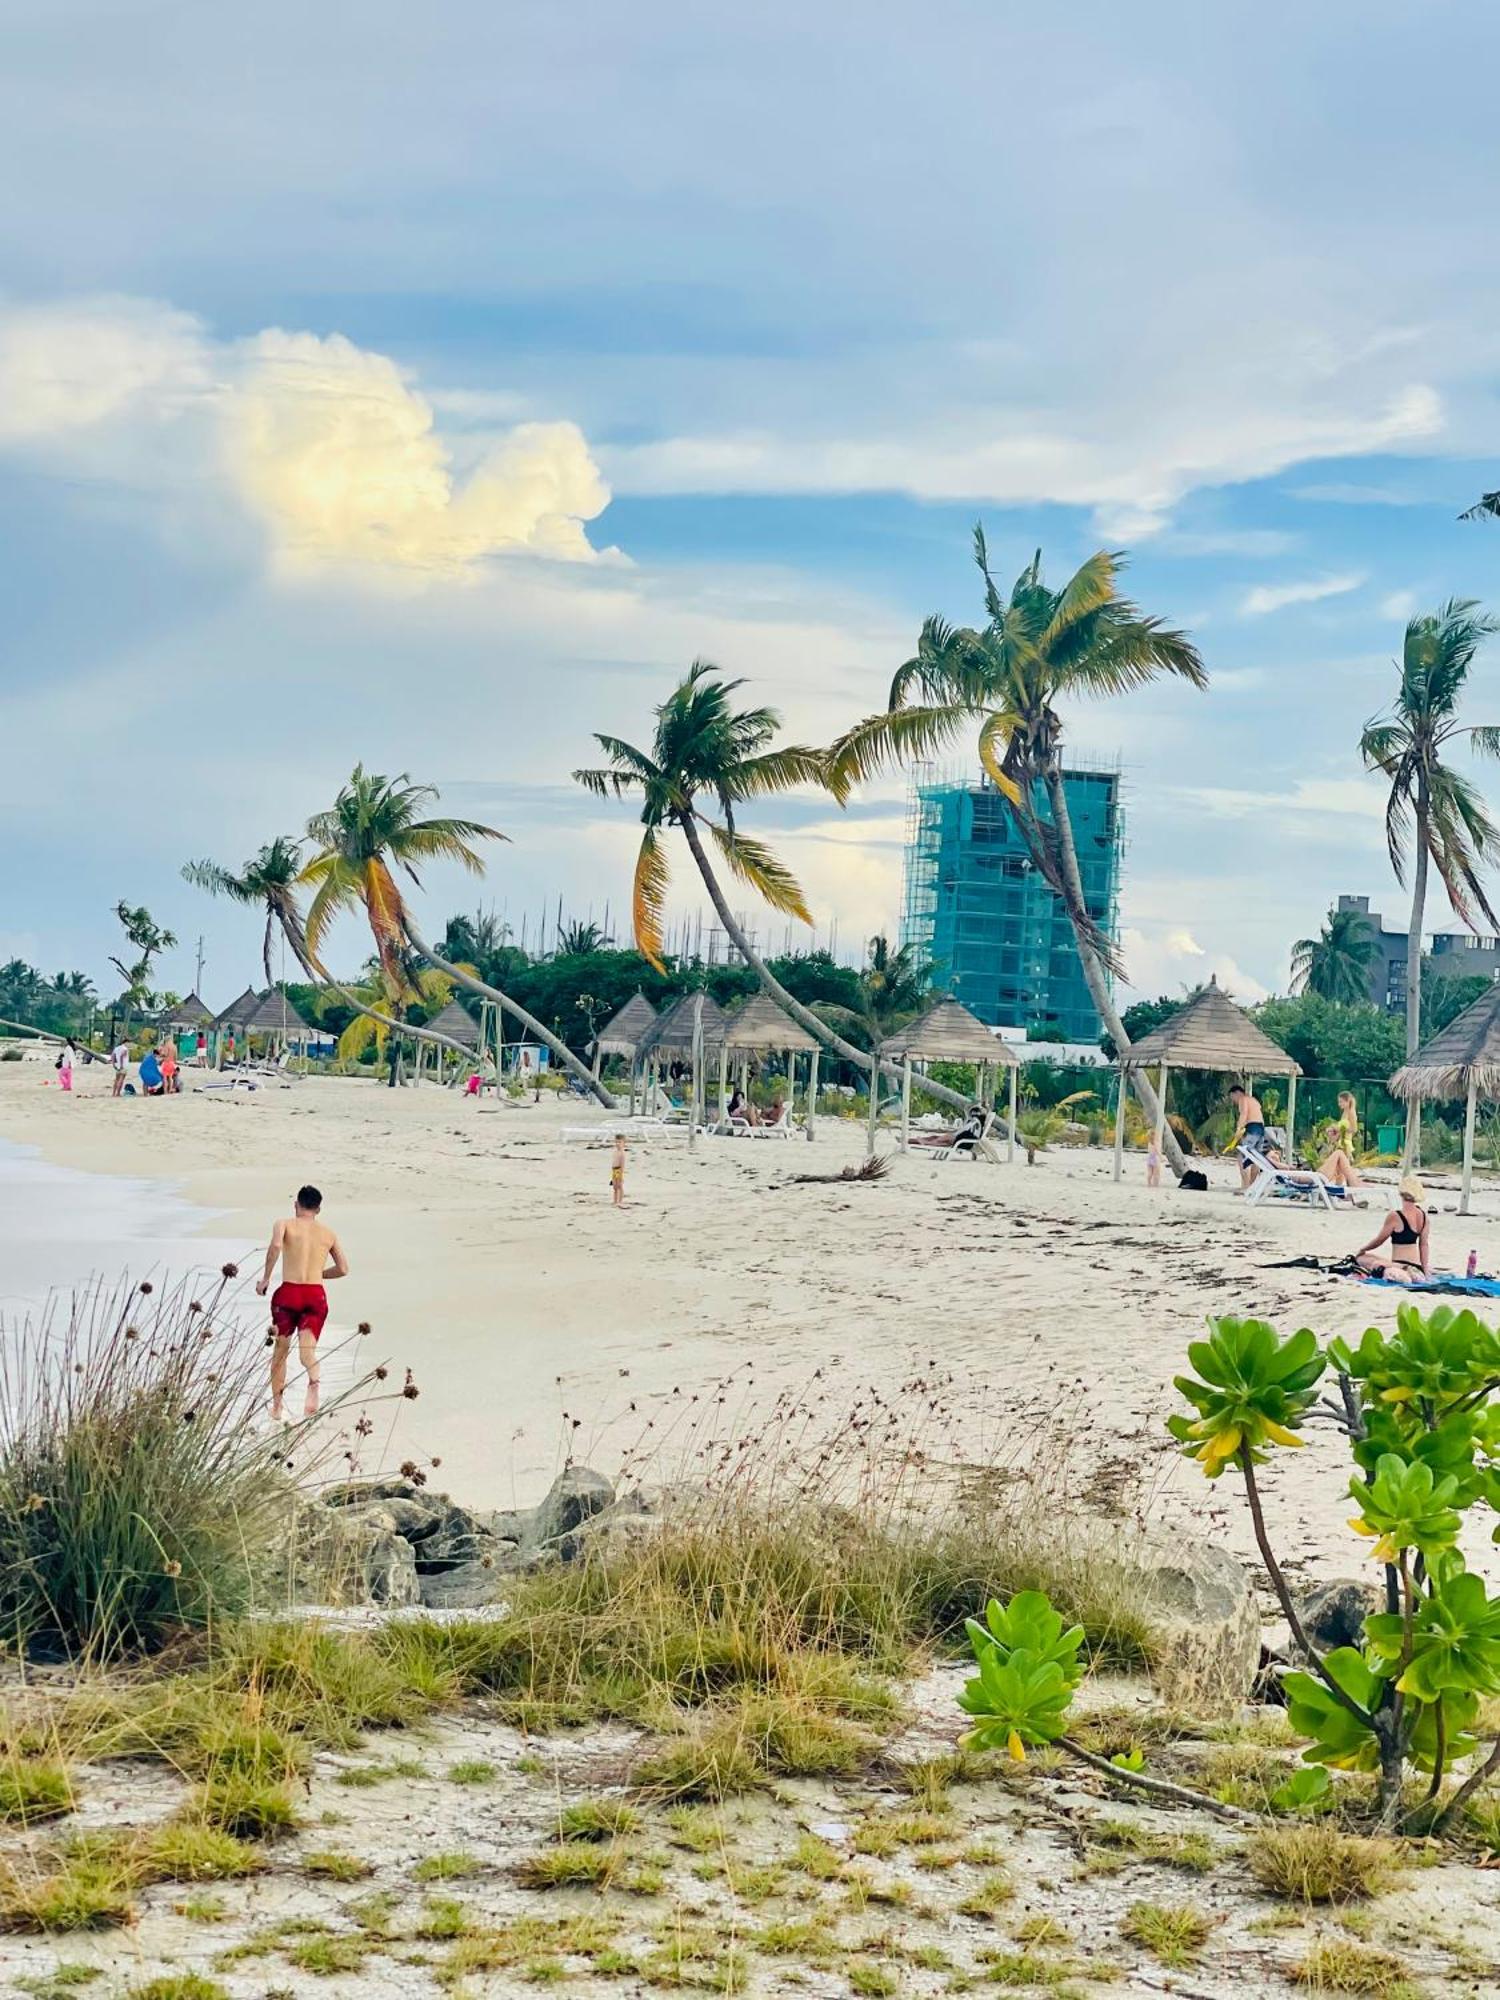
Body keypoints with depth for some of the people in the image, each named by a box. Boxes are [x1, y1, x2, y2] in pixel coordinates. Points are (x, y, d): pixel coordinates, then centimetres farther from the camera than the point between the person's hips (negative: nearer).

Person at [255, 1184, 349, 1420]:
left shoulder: (284, 1224, 3)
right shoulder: (328, 1233, 14)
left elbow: (275, 1245, -19)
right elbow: (343, 1269, 15)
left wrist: (265, 1277, -9)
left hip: (288, 1293, -2)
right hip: (316, 1295, 2)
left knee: (280, 1350, 16)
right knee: (307, 1350, -3)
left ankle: (276, 1406, 25)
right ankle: (313, 1382, -38)